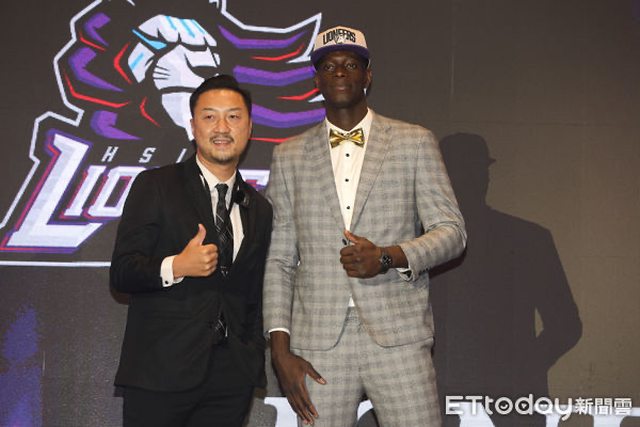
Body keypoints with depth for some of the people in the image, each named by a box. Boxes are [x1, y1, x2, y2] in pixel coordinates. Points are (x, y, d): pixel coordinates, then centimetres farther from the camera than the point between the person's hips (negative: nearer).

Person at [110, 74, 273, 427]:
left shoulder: (259, 209, 14)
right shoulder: (155, 186, 0)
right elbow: (121, 273, -6)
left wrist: (255, 360, 11)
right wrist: (175, 267, -22)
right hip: (161, 371, -4)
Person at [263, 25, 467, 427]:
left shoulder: (415, 142, 7)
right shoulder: (290, 155, 12)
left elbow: (452, 231, 4)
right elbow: (278, 259, 10)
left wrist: (388, 257, -14)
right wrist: (280, 346, 1)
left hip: (398, 335, -1)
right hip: (318, 343, 2)